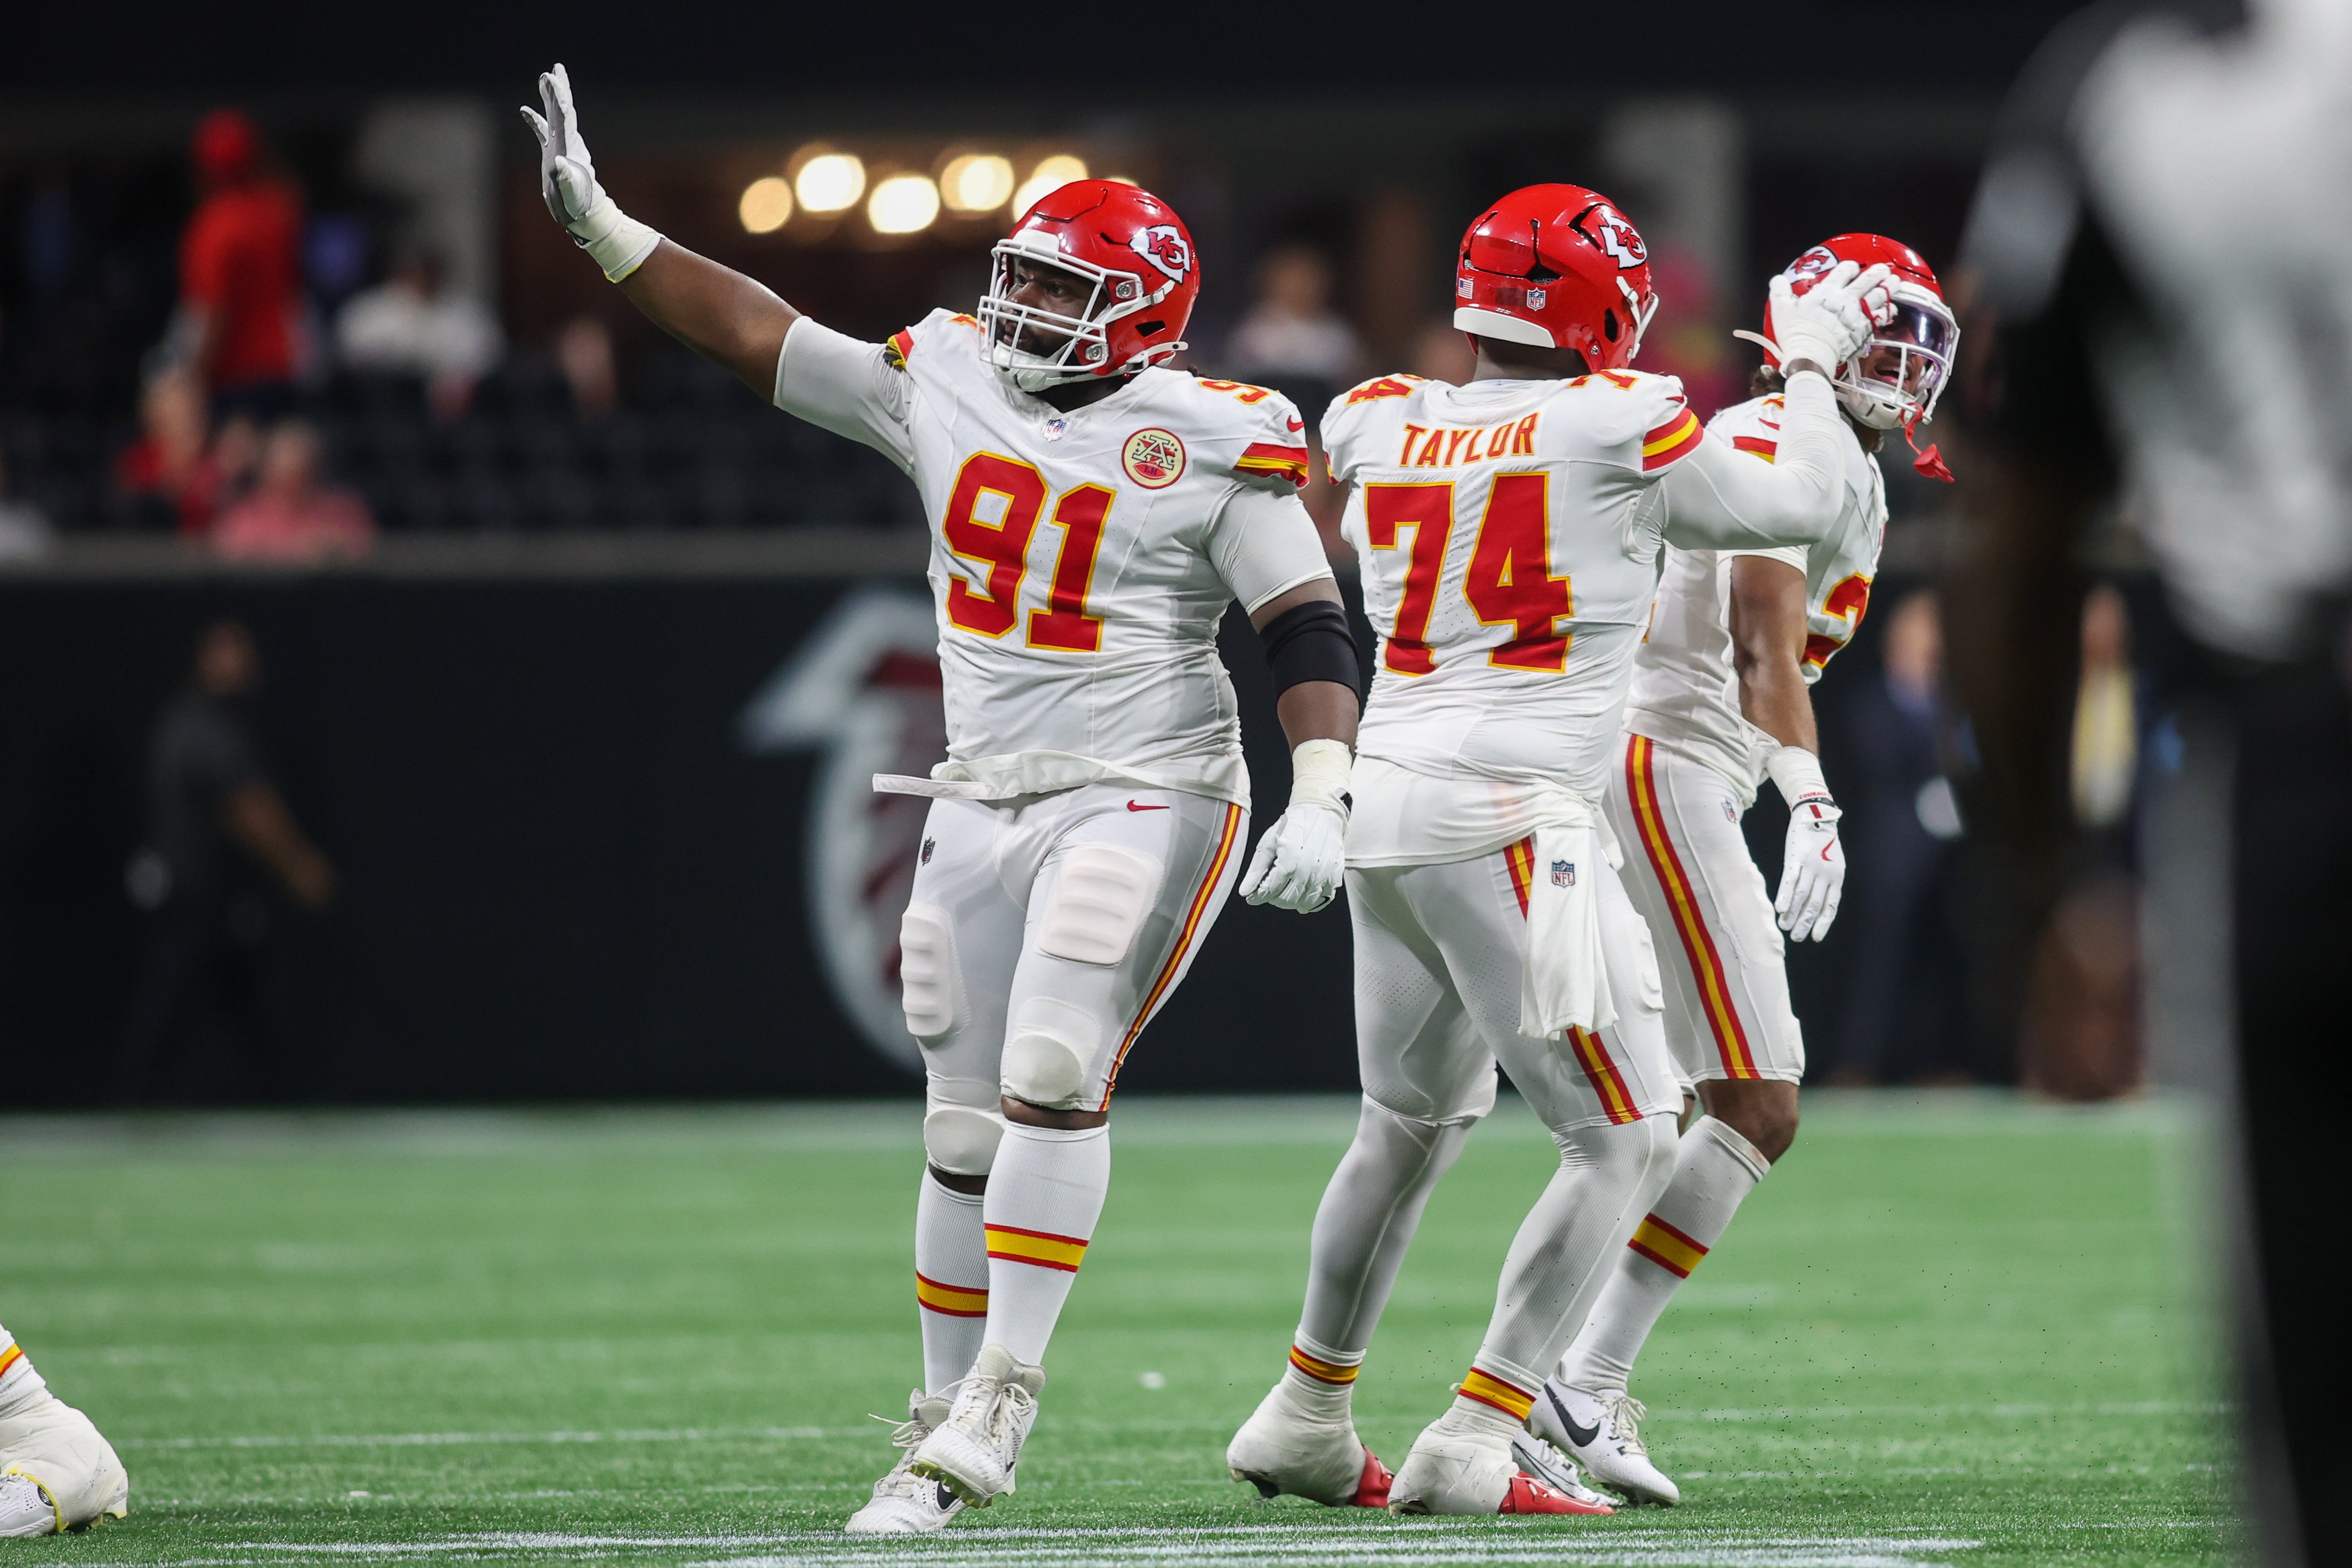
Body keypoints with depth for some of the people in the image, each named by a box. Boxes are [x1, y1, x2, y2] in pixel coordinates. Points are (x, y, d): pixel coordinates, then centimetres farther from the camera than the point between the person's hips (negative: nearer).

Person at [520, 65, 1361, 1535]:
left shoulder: (1208, 445, -9)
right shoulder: (945, 383, 6)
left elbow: (1309, 629, -11)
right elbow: (759, 336, 10)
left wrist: (1322, 801, -23)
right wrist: (603, 227, 6)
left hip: (1144, 796, -5)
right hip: (984, 803, 6)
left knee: (1052, 1076, -20)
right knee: (968, 1128, 6)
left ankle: (1004, 1390, -14)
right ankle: (946, 1423, 13)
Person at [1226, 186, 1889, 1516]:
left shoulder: (1382, 429, 7)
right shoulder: (1613, 425, -8)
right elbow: (1798, 507, 5)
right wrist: (1814, 365, 20)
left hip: (1387, 805, 7)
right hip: (1510, 822, -7)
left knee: (1415, 1118, 26)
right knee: (1628, 1139, 1)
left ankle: (1307, 1419, 33)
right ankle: (1477, 1444, -6)